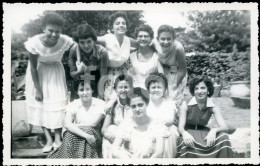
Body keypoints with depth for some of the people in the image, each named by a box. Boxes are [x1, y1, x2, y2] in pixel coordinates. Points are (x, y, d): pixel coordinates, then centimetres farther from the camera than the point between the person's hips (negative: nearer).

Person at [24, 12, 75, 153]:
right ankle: (49, 139, 9)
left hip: (55, 70, 1)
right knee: (40, 103, 1)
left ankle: (57, 138, 10)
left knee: (58, 102, -1)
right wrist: (38, 90, -13)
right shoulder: (34, 43, -31)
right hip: (38, 71, 0)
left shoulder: (65, 41, -31)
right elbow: (33, 67, -19)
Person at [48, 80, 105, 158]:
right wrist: (86, 135, -32)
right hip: (77, 135, 1)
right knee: (69, 134, -31)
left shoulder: (100, 103, -5)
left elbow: (93, 123, -14)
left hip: (94, 136, -1)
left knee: (87, 130, -32)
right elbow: (67, 124, -19)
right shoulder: (73, 105, -2)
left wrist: (74, 125, -8)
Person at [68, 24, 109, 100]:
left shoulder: (102, 52, -23)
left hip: (97, 85, -1)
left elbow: (103, 78, -19)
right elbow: (72, 74, -6)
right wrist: (79, 72, -27)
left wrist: (100, 97, -23)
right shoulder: (74, 51, -18)